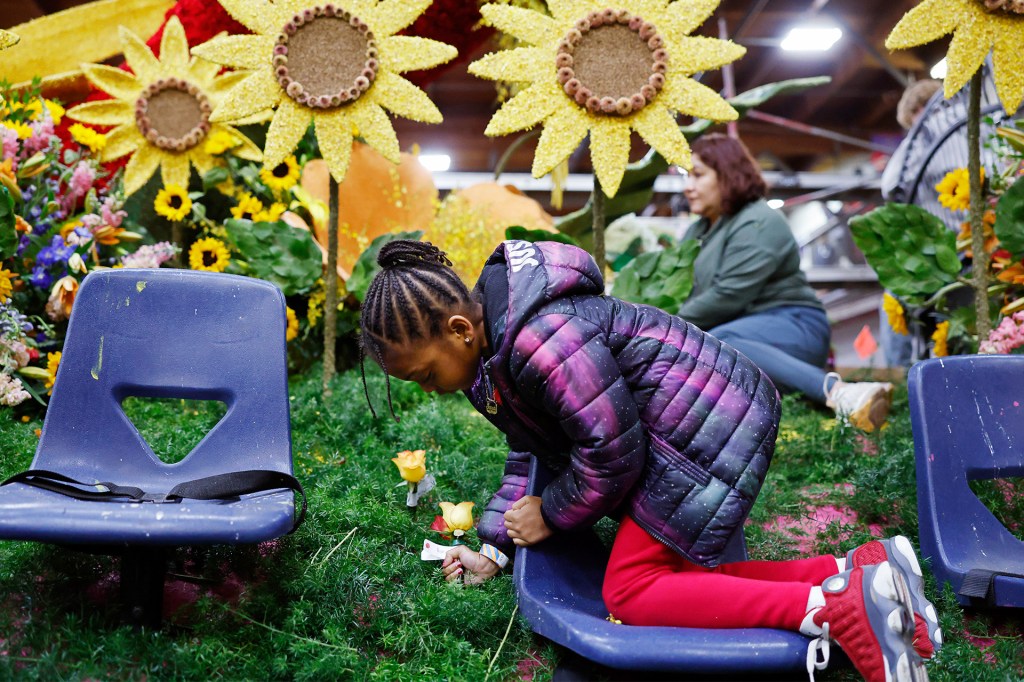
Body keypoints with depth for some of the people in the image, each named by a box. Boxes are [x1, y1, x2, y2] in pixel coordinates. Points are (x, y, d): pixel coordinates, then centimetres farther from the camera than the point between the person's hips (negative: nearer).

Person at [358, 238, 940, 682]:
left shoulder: (542, 339, -28)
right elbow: (531, 453, 15)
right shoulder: (491, 356, 6)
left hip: (712, 425, -11)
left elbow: (612, 454, -20)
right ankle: (861, 570, 3)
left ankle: (835, 608, -18)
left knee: (630, 591, -10)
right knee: (671, 573, 8)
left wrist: (550, 515, -4)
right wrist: (494, 548, 7)